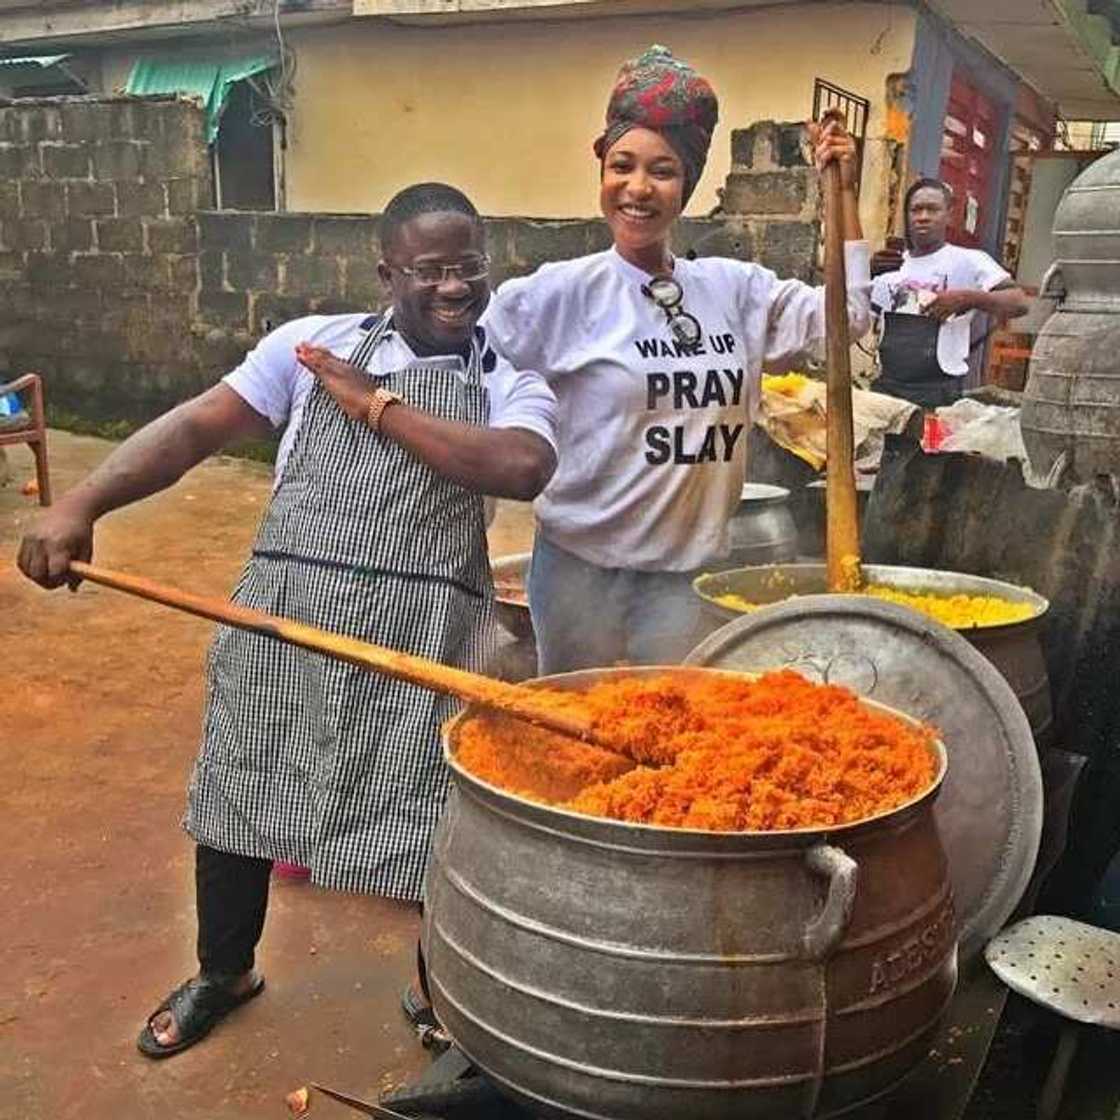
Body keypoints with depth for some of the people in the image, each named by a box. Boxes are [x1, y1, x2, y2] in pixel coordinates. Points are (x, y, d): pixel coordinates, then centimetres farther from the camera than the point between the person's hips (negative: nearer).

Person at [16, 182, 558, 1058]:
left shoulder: (511, 377, 4)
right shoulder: (316, 343, 7)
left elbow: (521, 469, -17)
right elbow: (196, 427, 2)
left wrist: (378, 405, -11)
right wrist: (81, 504, -11)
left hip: (422, 628, -2)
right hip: (284, 609, 3)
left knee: (429, 817, 6)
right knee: (238, 792, 16)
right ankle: (223, 973, 44)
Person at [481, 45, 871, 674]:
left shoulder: (734, 291, 6)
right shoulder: (565, 291, -8)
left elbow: (843, 319, 4)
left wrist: (843, 193, 2)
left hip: (691, 568, 3)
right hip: (582, 561, -3)